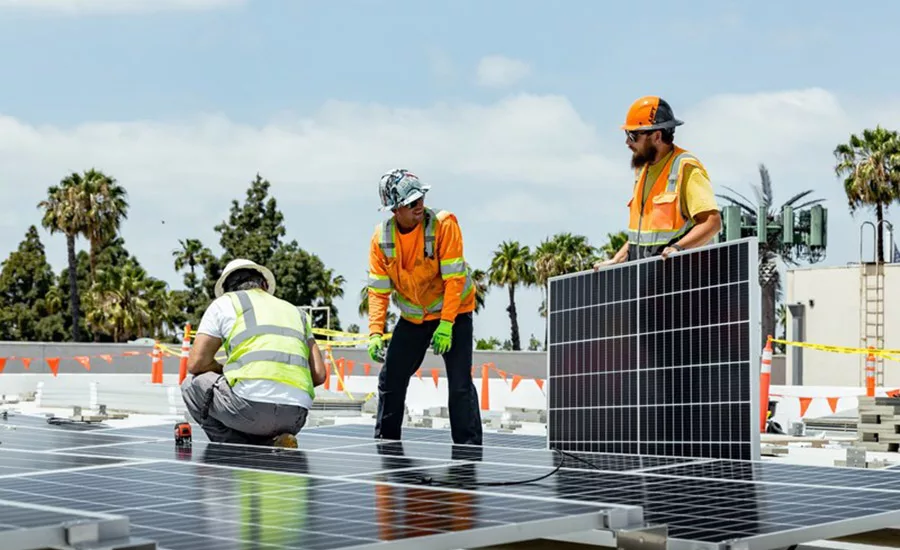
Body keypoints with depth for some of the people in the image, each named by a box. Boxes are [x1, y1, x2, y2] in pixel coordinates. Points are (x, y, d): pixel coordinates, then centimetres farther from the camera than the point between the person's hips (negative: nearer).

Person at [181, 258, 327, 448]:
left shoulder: (225, 302, 15)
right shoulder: (296, 312, 26)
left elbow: (196, 363, 9)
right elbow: (319, 374, 16)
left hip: (252, 404, -6)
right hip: (296, 418, 6)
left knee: (193, 385, 22)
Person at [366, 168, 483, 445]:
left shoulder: (443, 223, -23)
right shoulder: (381, 236, -11)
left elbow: (454, 278, -23)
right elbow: (378, 290, -8)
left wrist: (446, 325, -28)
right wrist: (375, 333, -19)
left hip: (454, 311, -4)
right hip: (412, 316, 4)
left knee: (460, 384, -14)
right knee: (390, 380, 6)